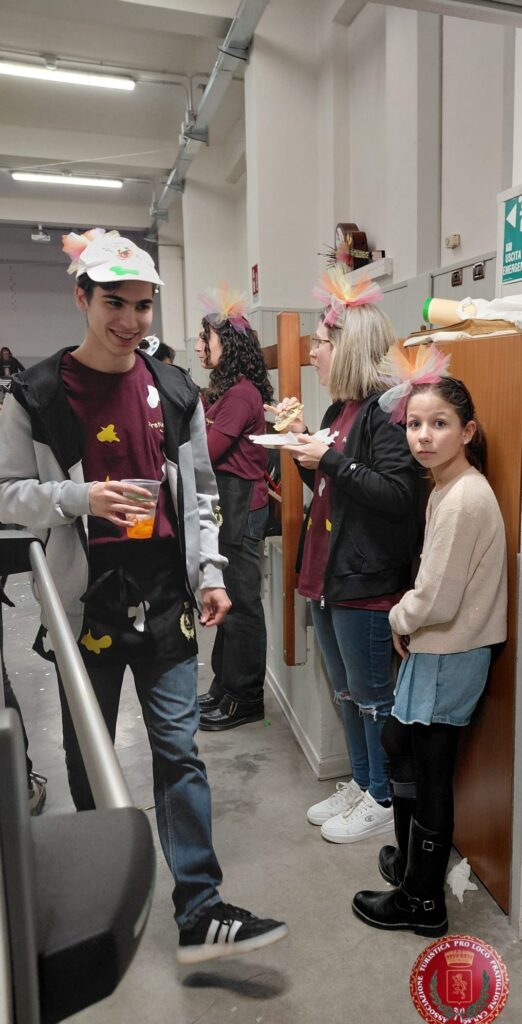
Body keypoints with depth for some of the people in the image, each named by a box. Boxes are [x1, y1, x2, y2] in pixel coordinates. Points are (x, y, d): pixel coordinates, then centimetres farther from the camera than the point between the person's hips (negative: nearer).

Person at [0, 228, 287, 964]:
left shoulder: (176, 392, 6)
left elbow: (201, 493, 11)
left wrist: (211, 573, 3)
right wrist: (79, 499, -21)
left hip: (166, 600, 2)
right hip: (87, 603, -1)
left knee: (180, 753, 4)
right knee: (89, 757, 16)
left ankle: (199, 913, 14)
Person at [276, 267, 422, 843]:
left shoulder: (385, 412, -16)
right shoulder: (340, 409, 12)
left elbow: (398, 496, -26)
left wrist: (331, 459, -22)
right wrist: (305, 449, 3)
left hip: (366, 580, -9)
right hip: (327, 575, 10)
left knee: (373, 695, 7)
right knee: (346, 691, 20)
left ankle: (384, 801, 26)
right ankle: (361, 784, 38)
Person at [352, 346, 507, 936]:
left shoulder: (464, 497, -24)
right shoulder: (450, 487, 6)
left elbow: (437, 600, -23)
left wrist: (399, 621, -6)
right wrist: (408, 622, 2)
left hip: (449, 656, -10)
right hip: (436, 648, 10)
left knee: (428, 774, 5)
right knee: (399, 742, 22)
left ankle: (423, 902, 26)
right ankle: (410, 859, 43)